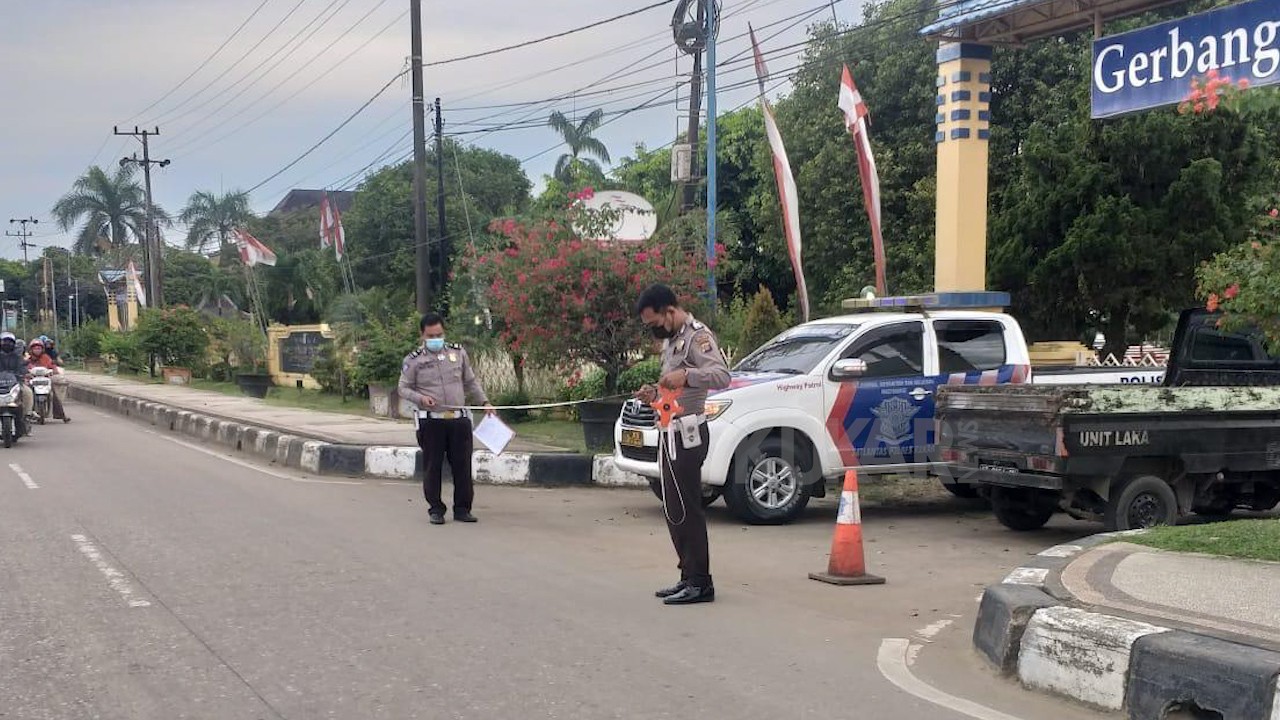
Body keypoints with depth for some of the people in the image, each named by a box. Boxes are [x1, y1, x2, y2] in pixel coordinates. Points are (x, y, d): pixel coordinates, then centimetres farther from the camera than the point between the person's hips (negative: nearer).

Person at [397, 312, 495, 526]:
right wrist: (420, 398, -15)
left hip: (459, 419, 3)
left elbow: (471, 382, 19)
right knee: (432, 467, 2)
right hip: (431, 421, -2)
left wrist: (484, 402, 12)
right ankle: (436, 510, 12)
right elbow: (403, 388, 3)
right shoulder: (414, 360, 1)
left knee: (462, 464, 3)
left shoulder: (458, 352, 10)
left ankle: (462, 508, 13)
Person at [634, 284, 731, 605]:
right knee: (674, 509, 12)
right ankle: (689, 577, 19)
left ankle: (699, 583, -6)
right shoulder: (671, 339, 20)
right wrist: (655, 393, 12)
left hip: (688, 434, -10)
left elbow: (722, 375, -26)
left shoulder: (697, 335, -11)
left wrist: (686, 375, -39)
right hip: (672, 432, 10)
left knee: (686, 509, -10)